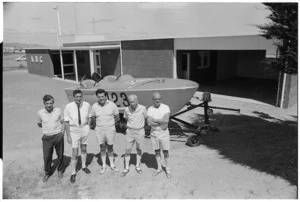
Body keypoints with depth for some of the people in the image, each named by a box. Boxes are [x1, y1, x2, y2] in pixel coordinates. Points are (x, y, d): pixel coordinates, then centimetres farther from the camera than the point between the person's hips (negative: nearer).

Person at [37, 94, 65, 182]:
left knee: (60, 155, 11)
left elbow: (62, 122, 4)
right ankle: (47, 173, 29)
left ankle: (60, 170, 35)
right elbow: (39, 124, 12)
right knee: (47, 157, 5)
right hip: (47, 137, 0)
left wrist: (62, 134, 1)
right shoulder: (40, 113, -7)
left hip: (58, 136, 0)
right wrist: (46, 127, 2)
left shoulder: (58, 110, -7)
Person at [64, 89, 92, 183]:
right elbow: (66, 122, -11)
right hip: (74, 130, -2)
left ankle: (84, 166, 44)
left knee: (84, 148, 20)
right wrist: (68, 136, -10)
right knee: (75, 153, 0)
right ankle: (73, 173, 20)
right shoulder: (68, 107, -17)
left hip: (84, 129, 3)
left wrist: (87, 128, 2)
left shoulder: (87, 105, -11)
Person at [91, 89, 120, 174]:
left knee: (110, 147, 12)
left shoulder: (112, 105, -10)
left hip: (110, 129, -1)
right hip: (99, 130, 1)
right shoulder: (94, 106, -6)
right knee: (102, 148, 11)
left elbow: (117, 117, 1)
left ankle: (112, 165, 28)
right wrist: (100, 123, 11)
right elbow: (93, 117, 12)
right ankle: (104, 165, 27)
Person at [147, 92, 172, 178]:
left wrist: (155, 120, -15)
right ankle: (159, 168, 31)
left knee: (165, 152, 7)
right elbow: (149, 123, -17)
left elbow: (166, 120, -23)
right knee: (157, 151, 14)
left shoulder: (166, 107, -10)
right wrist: (161, 122, -19)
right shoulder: (150, 109, -6)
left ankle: (168, 169, 24)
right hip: (154, 133, 2)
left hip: (164, 133, -2)